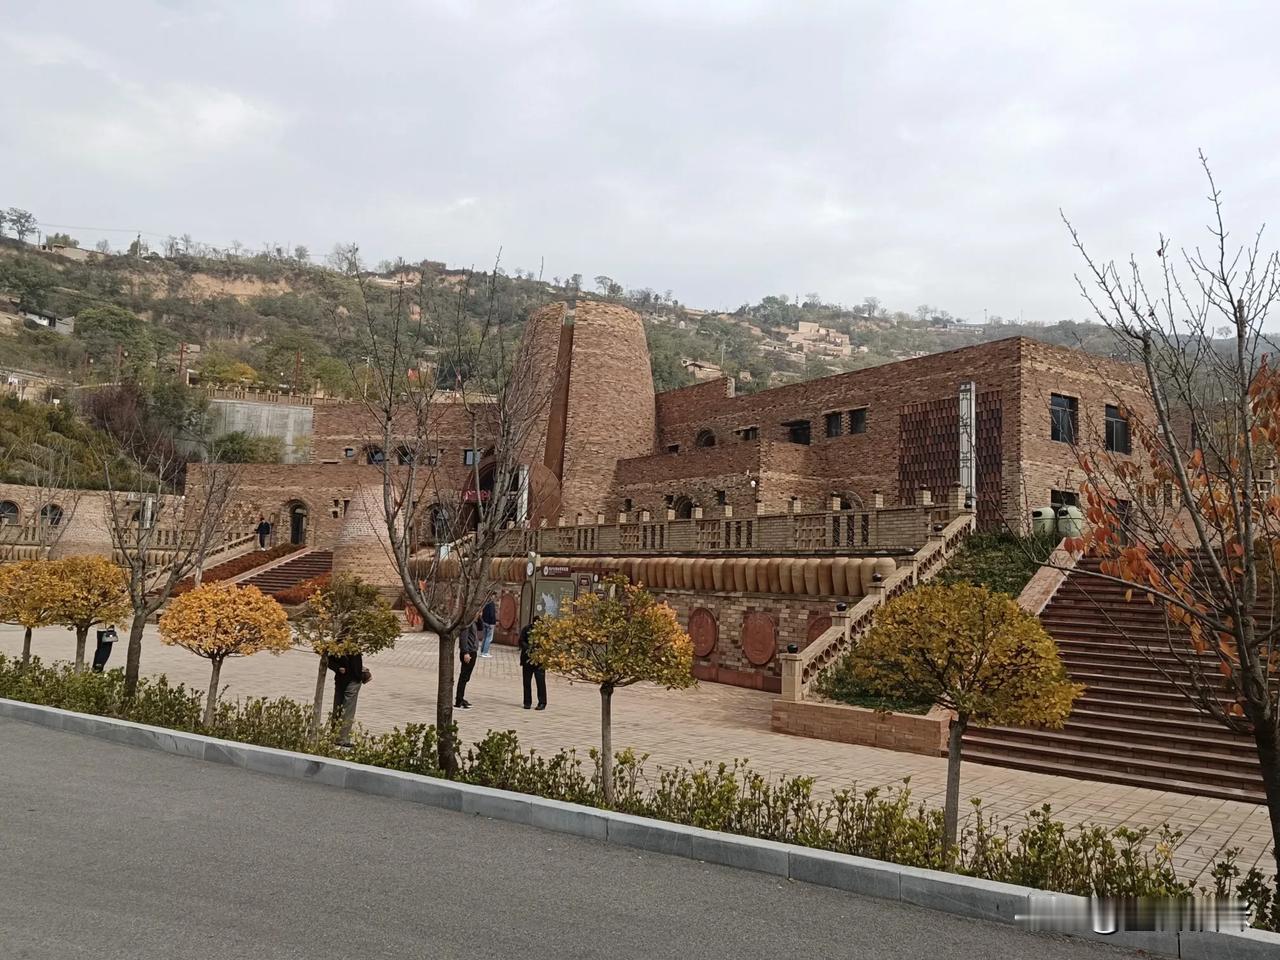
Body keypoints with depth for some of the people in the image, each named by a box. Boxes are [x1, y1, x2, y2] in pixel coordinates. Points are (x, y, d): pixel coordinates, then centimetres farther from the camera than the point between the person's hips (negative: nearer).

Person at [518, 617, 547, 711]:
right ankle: (527, 702, 19)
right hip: (527, 659, 3)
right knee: (526, 681, 8)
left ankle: (542, 703, 3)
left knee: (540, 681, -5)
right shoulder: (527, 629, 3)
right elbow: (521, 641, 0)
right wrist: (528, 648, -16)